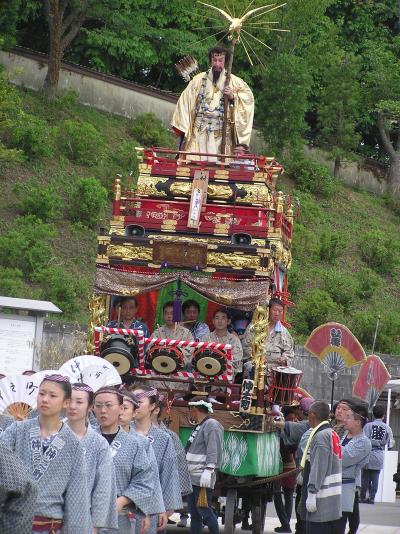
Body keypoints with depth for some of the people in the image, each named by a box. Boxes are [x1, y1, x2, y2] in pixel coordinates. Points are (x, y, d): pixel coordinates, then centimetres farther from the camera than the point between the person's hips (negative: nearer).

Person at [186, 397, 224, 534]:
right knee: (194, 513, 12)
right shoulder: (199, 426, 19)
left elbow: (213, 450, -20)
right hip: (192, 478, 10)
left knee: (205, 511, -11)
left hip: (202, 479, -10)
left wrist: (208, 470, -27)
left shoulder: (211, 425, -10)